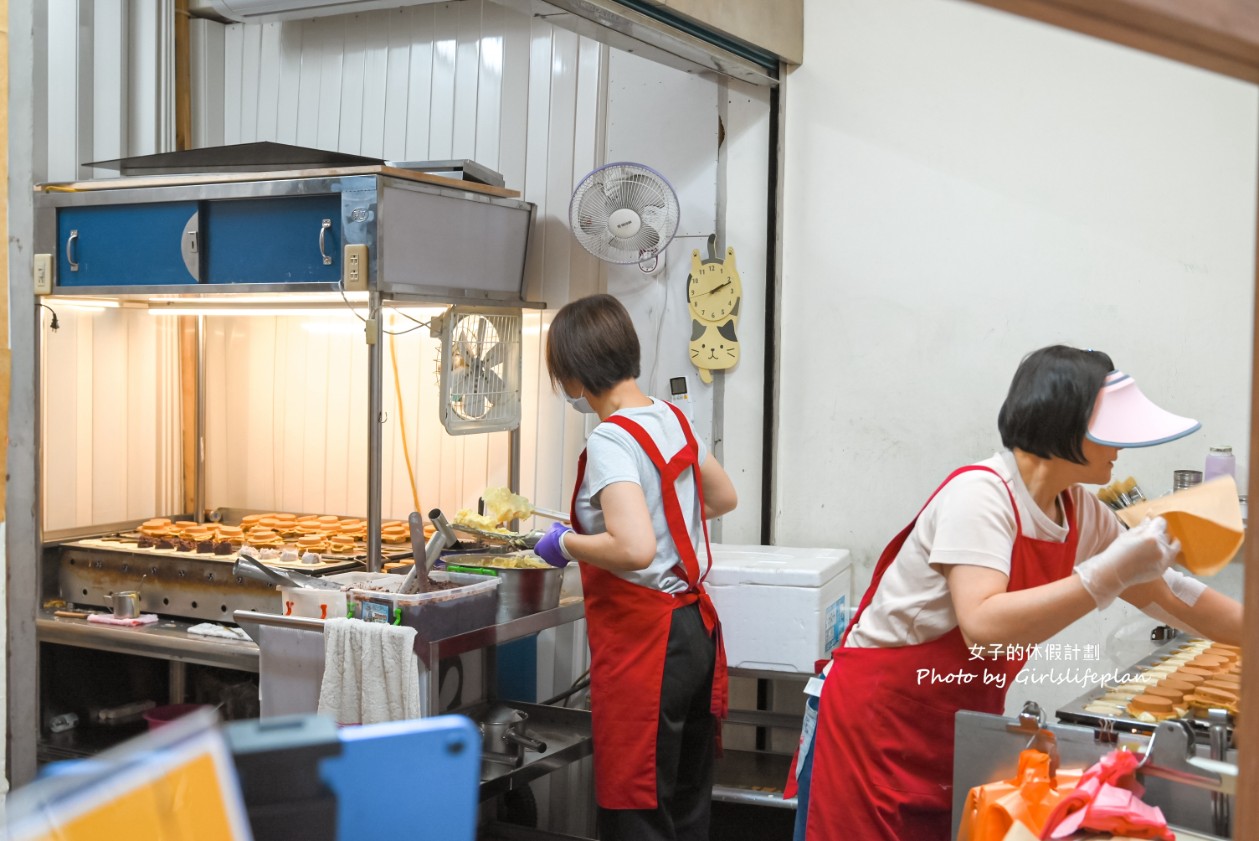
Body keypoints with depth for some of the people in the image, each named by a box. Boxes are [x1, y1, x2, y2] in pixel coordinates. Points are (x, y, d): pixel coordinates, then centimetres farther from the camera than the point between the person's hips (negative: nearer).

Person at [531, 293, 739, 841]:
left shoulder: (611, 441, -17)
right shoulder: (673, 419, 8)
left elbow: (635, 550, -29)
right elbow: (723, 499, 23)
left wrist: (567, 543, -13)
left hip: (643, 640, -9)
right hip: (696, 627, 9)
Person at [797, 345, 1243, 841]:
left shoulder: (1079, 511, 1)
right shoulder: (980, 494, -22)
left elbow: (1163, 593, 13)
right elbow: (984, 628, -35)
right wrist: (1108, 574, -34)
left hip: (964, 722, 7)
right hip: (883, 714, -7)